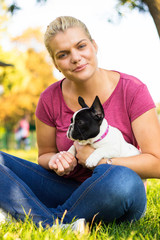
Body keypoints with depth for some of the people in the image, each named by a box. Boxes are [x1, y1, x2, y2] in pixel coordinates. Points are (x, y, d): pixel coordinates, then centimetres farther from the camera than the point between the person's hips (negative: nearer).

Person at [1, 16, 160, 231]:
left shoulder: (132, 90, -11)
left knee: (123, 181, -40)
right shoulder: (50, 99, -3)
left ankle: (55, 217, -19)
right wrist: (55, 161, -13)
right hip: (66, 190, 3)